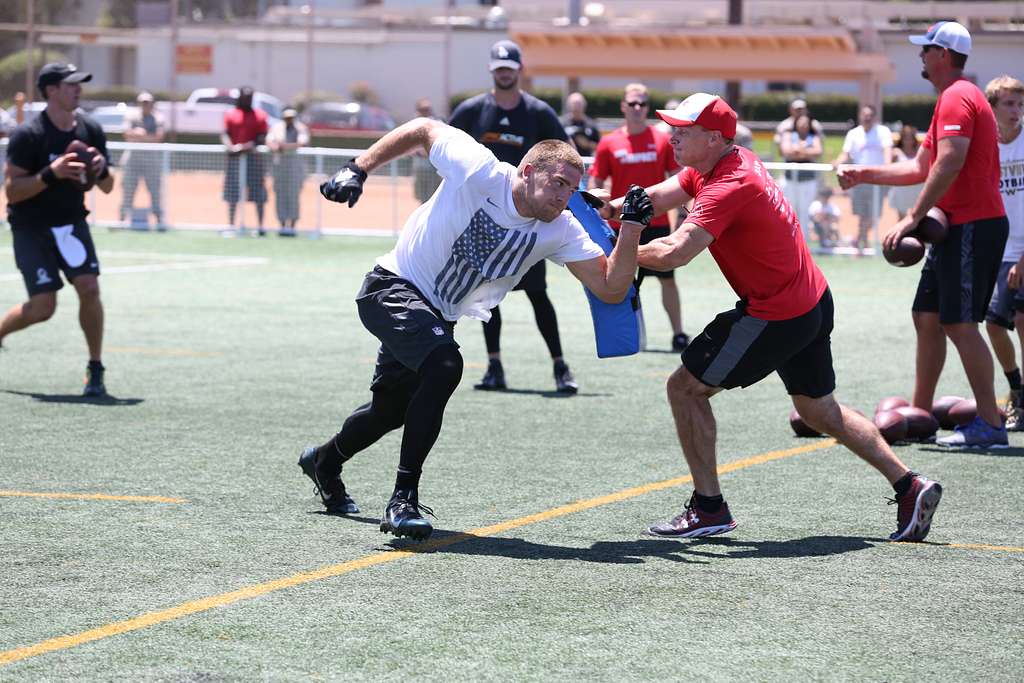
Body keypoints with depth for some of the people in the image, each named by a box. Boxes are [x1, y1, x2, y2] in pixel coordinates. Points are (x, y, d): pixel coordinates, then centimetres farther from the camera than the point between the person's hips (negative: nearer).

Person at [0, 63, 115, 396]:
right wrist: (51, 173, -30)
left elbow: (107, 188, 8)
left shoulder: (90, 129, -1)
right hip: (31, 228, -4)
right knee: (43, 307, -11)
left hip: (71, 223, 4)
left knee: (89, 288, -14)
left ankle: (95, 368, -2)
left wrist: (101, 170, -15)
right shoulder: (28, 135, -17)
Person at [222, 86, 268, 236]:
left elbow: (263, 136, 2)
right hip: (235, 157, 1)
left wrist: (251, 145, -17)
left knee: (258, 193, -5)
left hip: (253, 156, -1)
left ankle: (260, 225, -4)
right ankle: (230, 224, 6)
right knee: (233, 192, 2)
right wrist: (230, 147, -18)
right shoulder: (230, 114, 11)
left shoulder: (259, 115, 9)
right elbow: (225, 134, 2)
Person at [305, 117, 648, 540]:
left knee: (393, 409, 20)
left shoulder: (560, 230, -11)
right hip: (393, 287, -7)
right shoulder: (479, 170, -23)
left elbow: (611, 289, -15)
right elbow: (423, 129, -9)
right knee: (444, 364, -33)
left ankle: (325, 462, 51)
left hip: (438, 316, 7)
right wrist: (356, 170, -12)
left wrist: (632, 226, -25)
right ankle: (403, 500, -28)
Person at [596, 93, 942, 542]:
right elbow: (660, 198, 4)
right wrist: (611, 208, -13)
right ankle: (909, 487, 21)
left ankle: (708, 509, 3)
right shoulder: (722, 163, 5)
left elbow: (675, 253, -34)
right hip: (813, 303, 10)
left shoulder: (730, 185, -24)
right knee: (819, 409, 22)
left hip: (777, 318, -10)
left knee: (685, 388, -2)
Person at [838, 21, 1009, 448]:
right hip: (958, 227, 11)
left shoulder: (957, 97, -12)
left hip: (973, 226, -11)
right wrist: (865, 175, 20)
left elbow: (949, 163, -25)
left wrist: (914, 217, -25)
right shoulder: (953, 98, 21)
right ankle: (920, 414, 18)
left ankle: (990, 424, -11)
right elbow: (921, 168, 26)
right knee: (926, 317, 12)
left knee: (959, 323, -12)